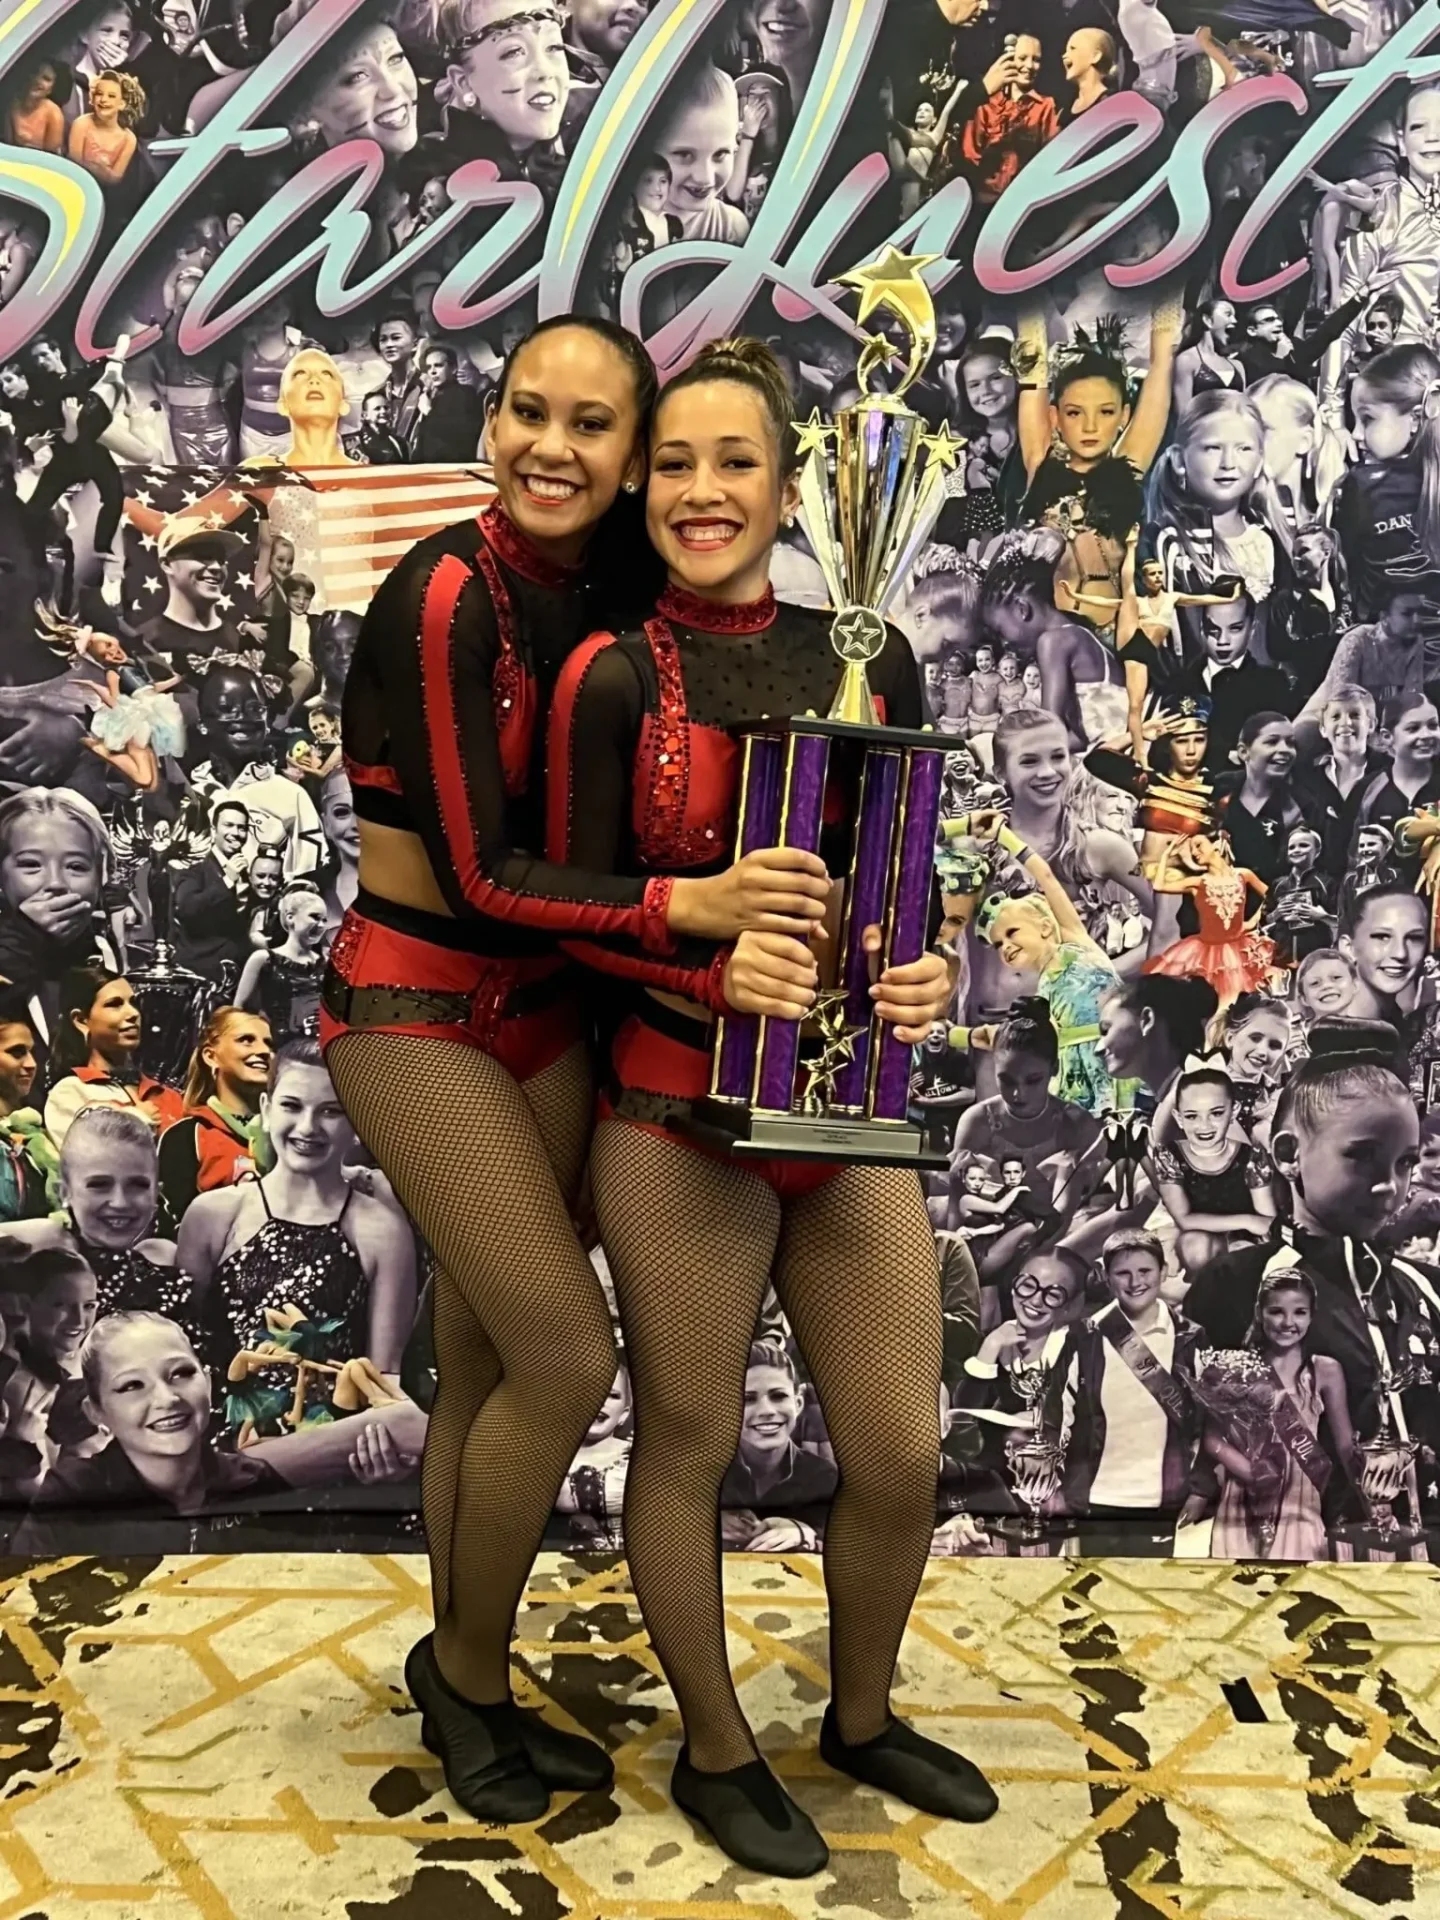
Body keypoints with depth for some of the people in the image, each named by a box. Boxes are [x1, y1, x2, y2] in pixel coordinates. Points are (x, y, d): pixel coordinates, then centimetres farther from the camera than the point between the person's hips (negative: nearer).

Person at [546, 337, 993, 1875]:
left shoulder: (872, 659, 5)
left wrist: (921, 972, -10)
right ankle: (715, 1752, 35)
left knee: (901, 1452, 10)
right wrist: (711, 959, -22)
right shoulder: (615, 677, -5)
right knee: (687, 1441, 10)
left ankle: (862, 1719, 39)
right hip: (679, 1110, -4)